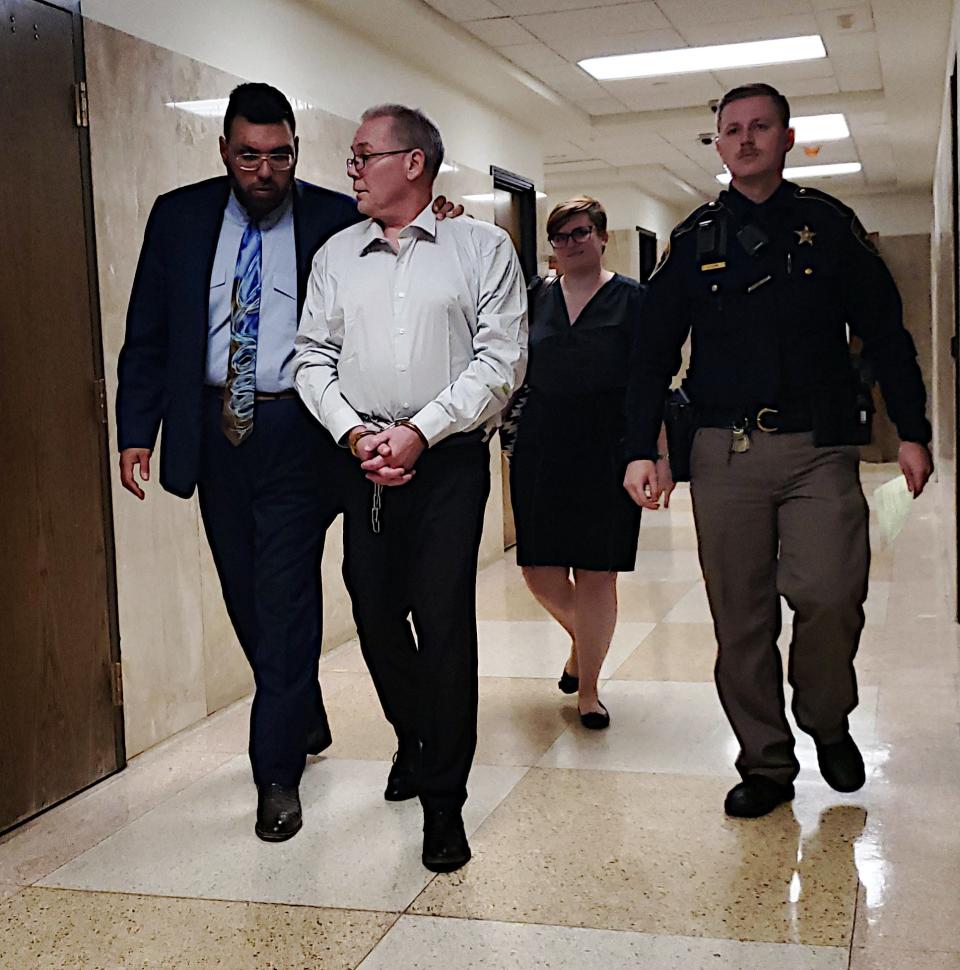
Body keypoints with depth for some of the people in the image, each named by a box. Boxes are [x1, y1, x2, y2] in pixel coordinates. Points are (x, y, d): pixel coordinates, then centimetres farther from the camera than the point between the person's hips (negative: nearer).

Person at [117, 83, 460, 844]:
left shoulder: (336, 219, -3)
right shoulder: (179, 217, 6)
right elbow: (148, 334, 6)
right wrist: (137, 430, -1)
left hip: (297, 433, -4)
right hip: (214, 431, 4)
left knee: (286, 600, -4)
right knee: (245, 596, 15)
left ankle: (278, 774, 7)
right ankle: (307, 720, 38)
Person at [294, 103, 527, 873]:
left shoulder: (481, 247, 2)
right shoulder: (336, 256, 14)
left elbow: (501, 359, -5)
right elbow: (314, 358, 12)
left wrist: (419, 432, -12)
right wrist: (355, 433, -5)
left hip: (449, 457, -4)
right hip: (362, 457, 4)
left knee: (445, 620, -8)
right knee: (376, 614, 7)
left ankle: (444, 801, 4)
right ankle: (415, 741, 34)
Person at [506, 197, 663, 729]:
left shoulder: (631, 298, 0)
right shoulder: (536, 295, 10)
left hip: (606, 448, -3)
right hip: (540, 446, 3)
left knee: (596, 572, 1)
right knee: (540, 570, 4)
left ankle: (587, 689, 18)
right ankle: (579, 638, 37)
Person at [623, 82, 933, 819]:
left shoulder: (829, 225, 8)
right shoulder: (694, 240, 11)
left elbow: (885, 333, 7)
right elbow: (654, 352, 10)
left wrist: (913, 431, 0)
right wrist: (641, 448, 0)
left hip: (820, 449, -1)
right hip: (724, 451, 2)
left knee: (828, 597, -15)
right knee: (740, 619, 3)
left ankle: (827, 721, 15)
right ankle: (765, 765, 18)